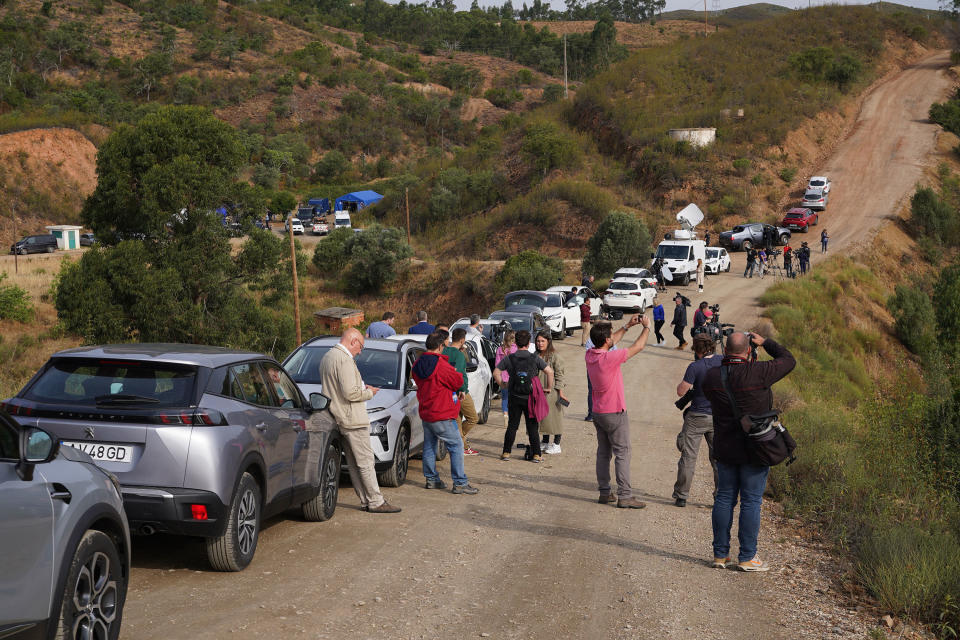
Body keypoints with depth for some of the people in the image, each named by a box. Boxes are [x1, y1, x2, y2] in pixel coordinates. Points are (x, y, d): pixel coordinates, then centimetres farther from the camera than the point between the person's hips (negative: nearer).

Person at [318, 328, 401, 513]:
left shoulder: (327, 357, 15)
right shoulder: (344, 359, -18)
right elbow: (350, 393, -23)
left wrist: (361, 387, 18)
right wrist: (369, 393, -7)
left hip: (339, 419, 10)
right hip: (352, 420, -10)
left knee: (354, 464, 11)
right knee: (366, 462, -5)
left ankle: (366, 501, 15)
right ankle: (376, 502, -3)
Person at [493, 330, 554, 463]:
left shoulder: (509, 358, -3)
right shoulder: (535, 358, -6)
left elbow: (496, 373, -2)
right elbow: (550, 372, -11)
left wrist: (502, 385, 12)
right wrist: (549, 387, 1)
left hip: (514, 398, 1)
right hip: (530, 397, -1)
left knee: (512, 426, 11)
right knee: (533, 427, 6)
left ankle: (506, 453, 11)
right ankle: (536, 454, 5)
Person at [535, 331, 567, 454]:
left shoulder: (555, 356, -9)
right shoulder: (536, 356, 10)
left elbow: (559, 375, -9)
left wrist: (560, 392, -12)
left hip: (552, 391, -6)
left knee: (553, 416, -1)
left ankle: (556, 444, 6)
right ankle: (545, 442, 23)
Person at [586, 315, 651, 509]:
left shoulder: (590, 355, -2)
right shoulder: (609, 358, -24)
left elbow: (611, 342, 18)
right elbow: (638, 347, -14)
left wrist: (627, 326, 20)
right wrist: (647, 327, 2)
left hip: (598, 412, 8)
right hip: (614, 413, -8)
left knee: (603, 452, 13)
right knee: (622, 454, -3)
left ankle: (604, 492, 17)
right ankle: (625, 496, -3)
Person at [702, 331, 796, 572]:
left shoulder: (712, 376, -5)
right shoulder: (758, 372, -17)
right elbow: (788, 360, -3)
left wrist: (726, 361, 16)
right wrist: (765, 342, 10)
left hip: (725, 449, 4)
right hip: (754, 450, -4)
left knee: (724, 498, 13)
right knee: (751, 501, 2)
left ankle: (720, 554, 17)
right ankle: (747, 558, 5)